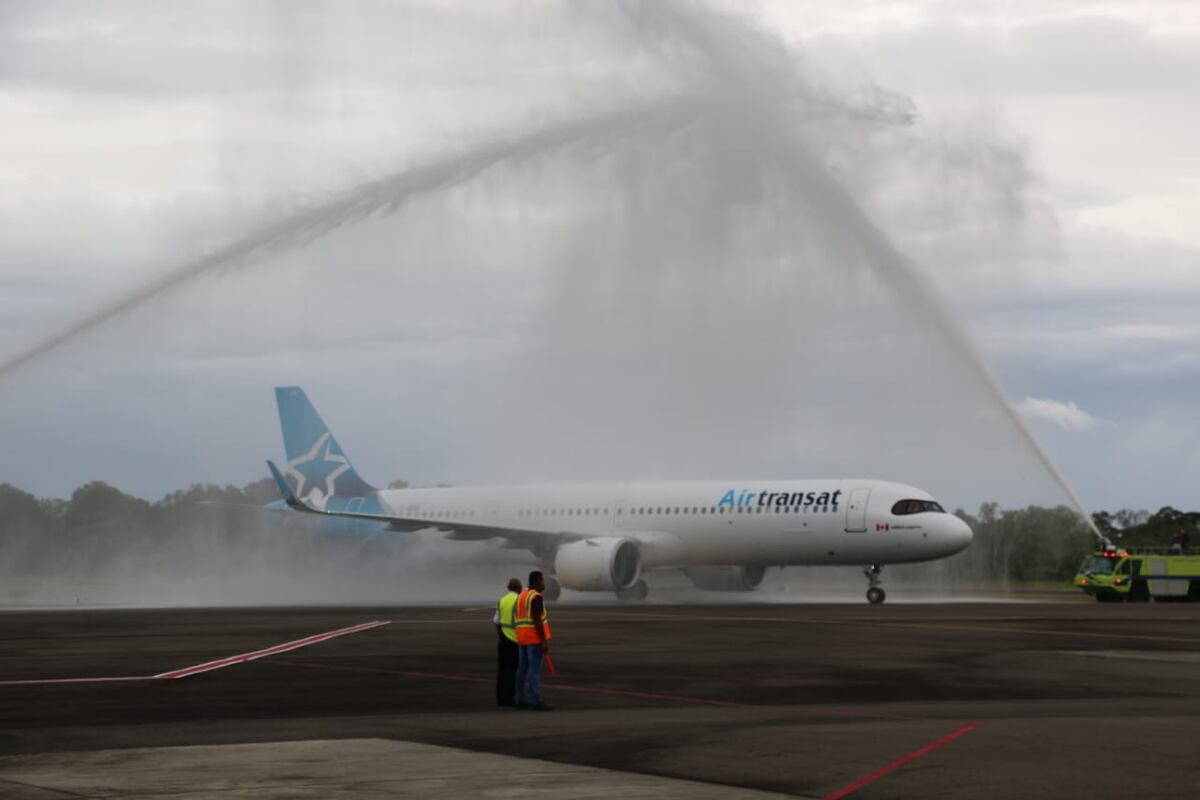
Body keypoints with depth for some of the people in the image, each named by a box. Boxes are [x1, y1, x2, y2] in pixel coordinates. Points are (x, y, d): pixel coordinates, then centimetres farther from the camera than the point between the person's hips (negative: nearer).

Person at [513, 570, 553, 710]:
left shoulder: (521, 596, 13)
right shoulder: (537, 597, -15)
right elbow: (537, 620, -21)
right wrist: (545, 641, -20)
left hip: (522, 638, 9)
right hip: (535, 638, -9)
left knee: (523, 668, 10)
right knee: (535, 670, -9)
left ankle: (521, 700, 13)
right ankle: (536, 702, -11)